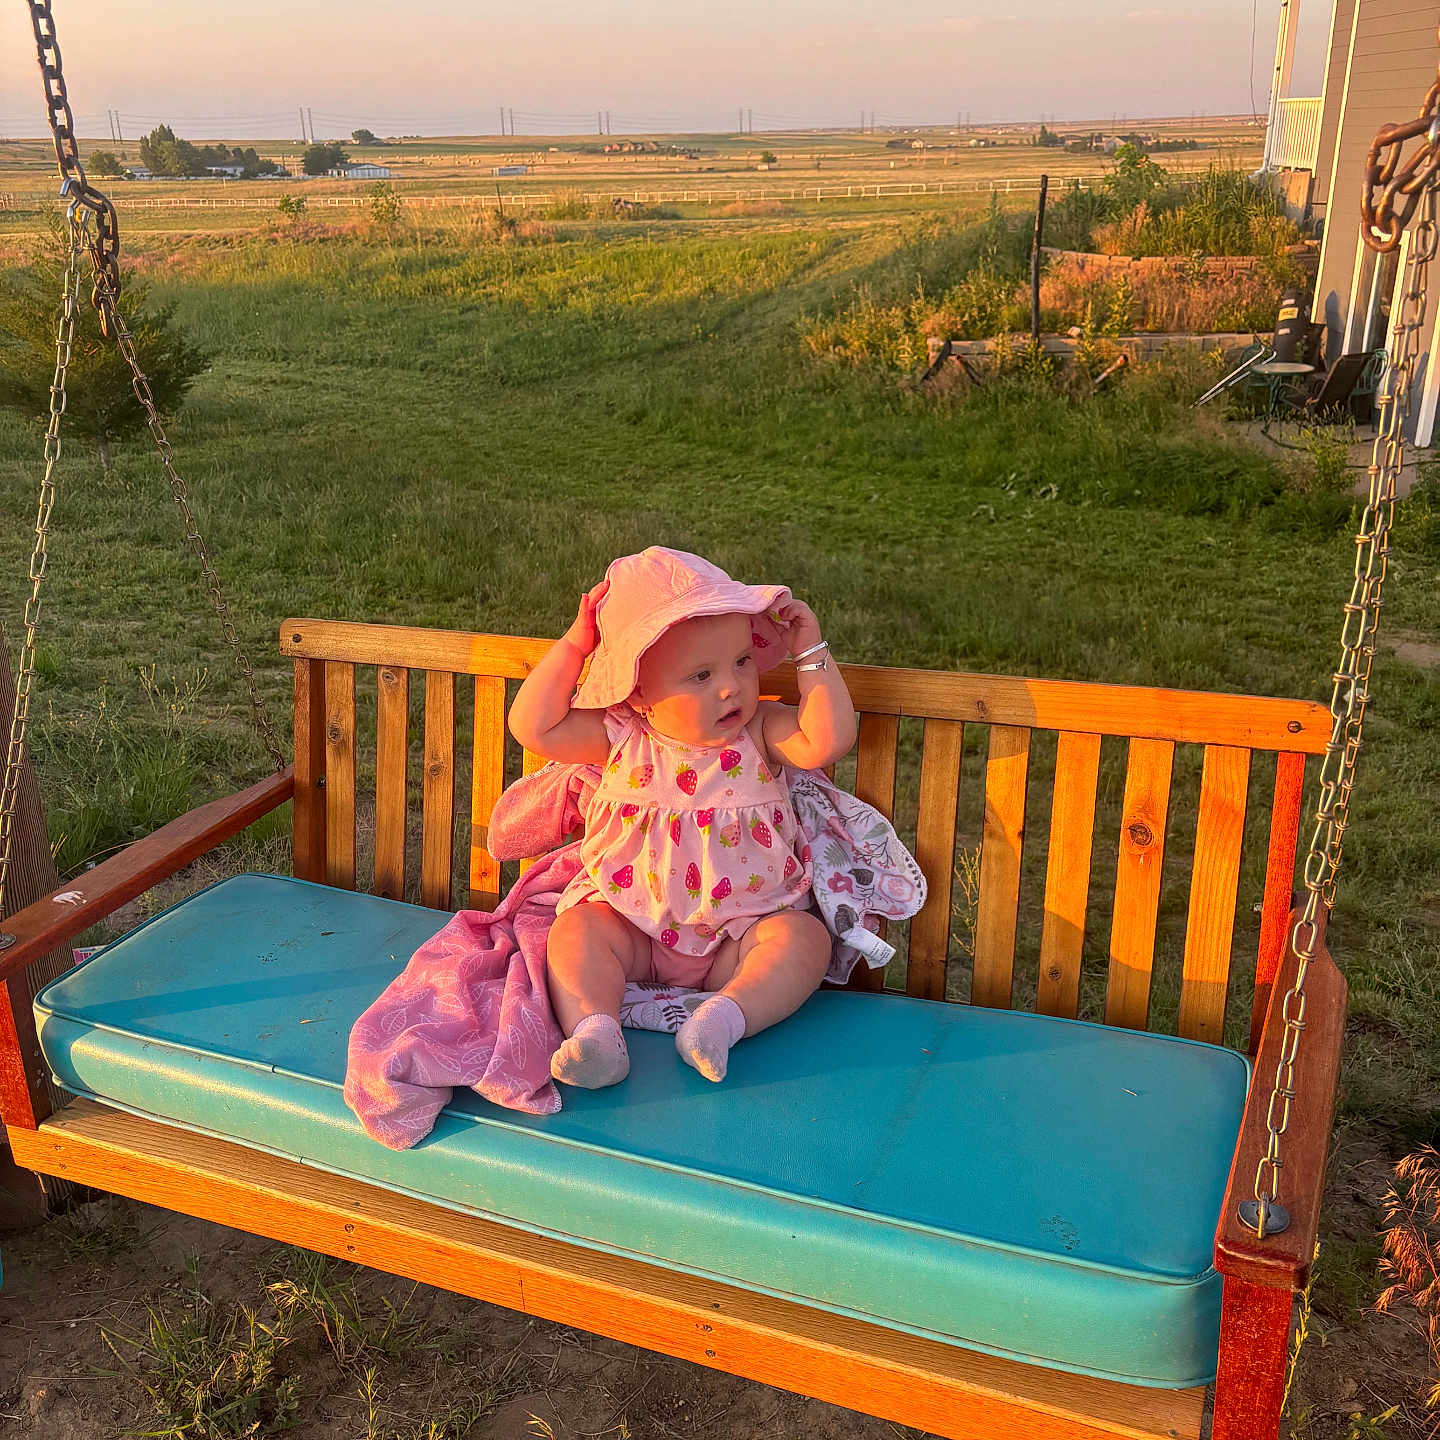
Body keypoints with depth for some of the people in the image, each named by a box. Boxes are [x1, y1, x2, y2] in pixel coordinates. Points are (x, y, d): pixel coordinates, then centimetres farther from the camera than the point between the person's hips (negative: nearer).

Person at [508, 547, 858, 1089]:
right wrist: (575, 644, -13)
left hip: (743, 926, 0)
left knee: (804, 939, -25)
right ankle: (594, 1031, -37)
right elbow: (533, 727, -13)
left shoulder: (758, 733, -7)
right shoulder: (620, 737, -7)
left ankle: (722, 1018, -41)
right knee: (576, 931, -22)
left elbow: (829, 739, -22)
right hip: (633, 924, 1)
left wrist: (811, 654, -18)